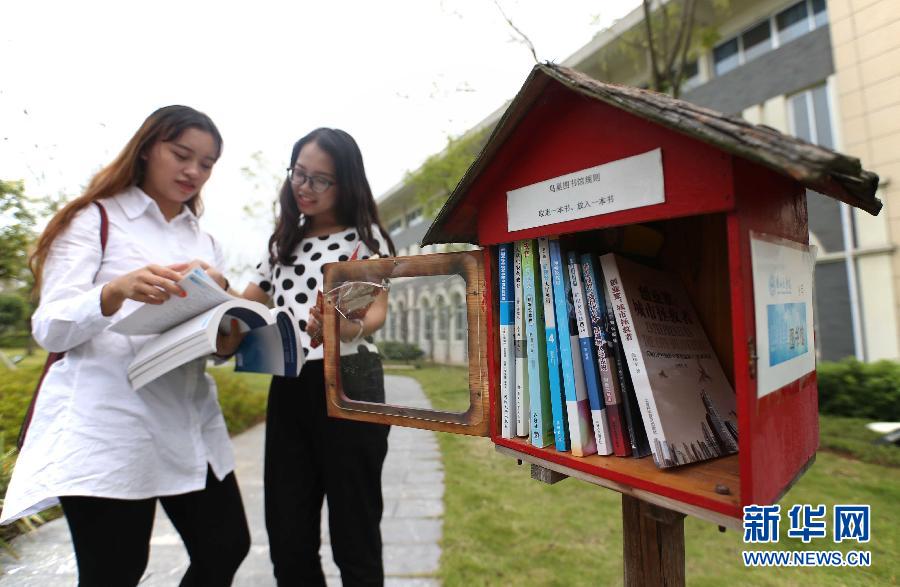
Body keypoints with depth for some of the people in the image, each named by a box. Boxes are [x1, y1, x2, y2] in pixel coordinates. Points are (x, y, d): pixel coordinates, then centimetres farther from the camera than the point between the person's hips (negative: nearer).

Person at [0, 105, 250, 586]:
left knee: (227, 548, 7)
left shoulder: (204, 243, 15)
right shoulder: (95, 219, 2)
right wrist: (117, 291, -27)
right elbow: (49, 329, -8)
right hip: (108, 427, -5)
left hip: (191, 424, 5)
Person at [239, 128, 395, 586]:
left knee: (354, 533, 2)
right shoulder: (283, 241, 18)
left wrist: (347, 327, -30)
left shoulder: (366, 235, 2)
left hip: (349, 384, -4)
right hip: (287, 389, 5)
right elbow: (247, 304, 22)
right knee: (287, 536, 8)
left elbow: (377, 311, -7)